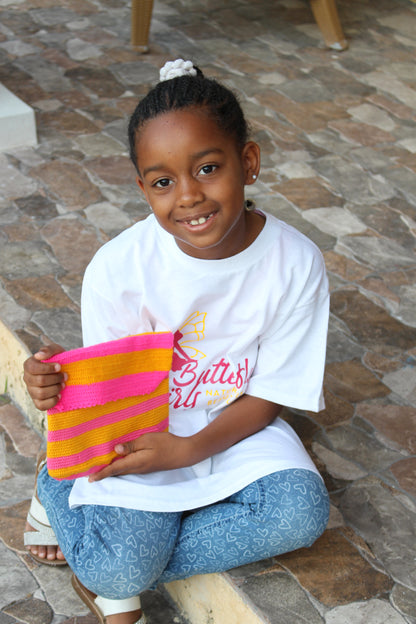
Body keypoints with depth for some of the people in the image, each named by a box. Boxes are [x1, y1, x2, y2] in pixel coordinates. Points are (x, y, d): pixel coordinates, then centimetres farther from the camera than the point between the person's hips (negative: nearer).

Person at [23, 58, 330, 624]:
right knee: (120, 568, -24)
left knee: (300, 514, -26)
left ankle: (101, 567, -12)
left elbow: (269, 396, -9)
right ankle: (57, 490, 9)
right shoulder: (117, 268, -18)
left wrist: (188, 449, -23)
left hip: (236, 428, 3)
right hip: (140, 430, -2)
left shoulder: (295, 263, -16)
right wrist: (62, 382, -31)